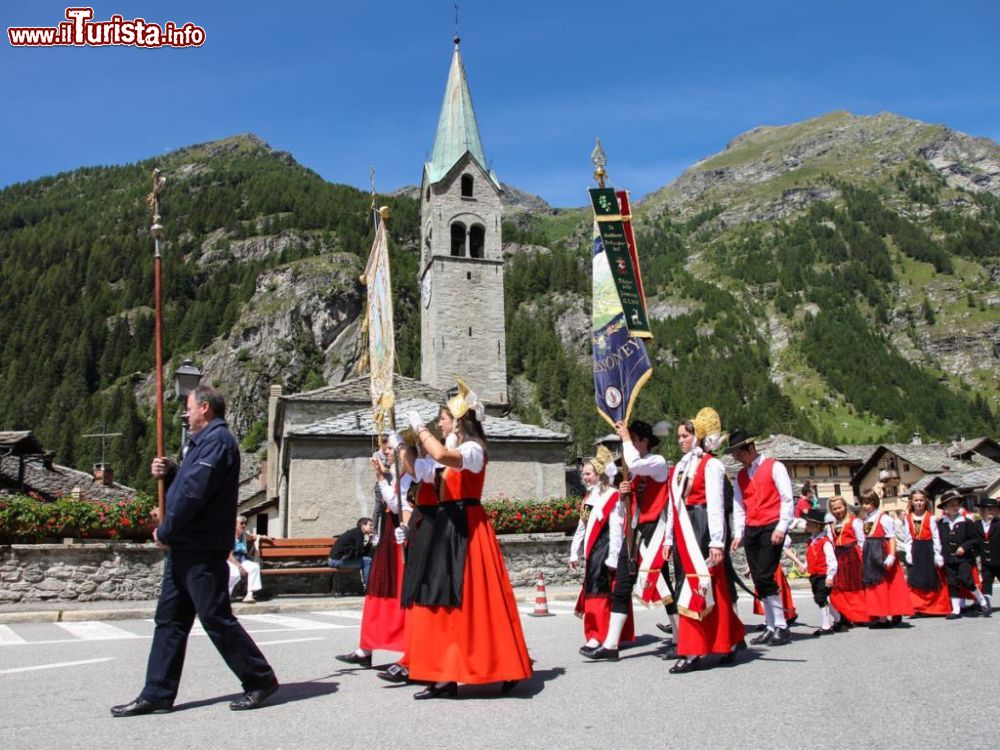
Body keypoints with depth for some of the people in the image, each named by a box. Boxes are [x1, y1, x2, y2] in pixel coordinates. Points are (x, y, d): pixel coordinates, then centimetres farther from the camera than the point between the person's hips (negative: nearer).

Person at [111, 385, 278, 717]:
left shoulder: (217, 440, -15)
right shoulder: (205, 440, 19)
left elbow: (194, 493, -22)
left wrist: (165, 532, -12)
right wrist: (168, 473, 3)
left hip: (202, 551, -10)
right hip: (184, 547, 10)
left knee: (217, 619, -4)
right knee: (169, 620, 11)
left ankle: (260, 680, 8)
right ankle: (157, 694, 18)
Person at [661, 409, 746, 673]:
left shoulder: (711, 464, -3)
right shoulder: (678, 467, 18)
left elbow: (715, 503, -10)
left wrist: (716, 541, -15)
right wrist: (669, 539, 16)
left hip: (702, 529, -8)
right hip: (682, 532, 8)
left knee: (700, 585, -8)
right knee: (686, 585, 7)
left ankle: (693, 652, -6)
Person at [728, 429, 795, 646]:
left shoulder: (774, 467, -1)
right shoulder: (741, 476, 17)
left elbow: (787, 499, -5)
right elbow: (739, 506, 14)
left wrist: (781, 528, -12)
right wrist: (738, 534, 6)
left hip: (771, 528, -6)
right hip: (751, 530, 6)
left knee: (765, 577, -14)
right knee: (758, 580, 3)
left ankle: (781, 627, -4)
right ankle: (770, 627, 10)